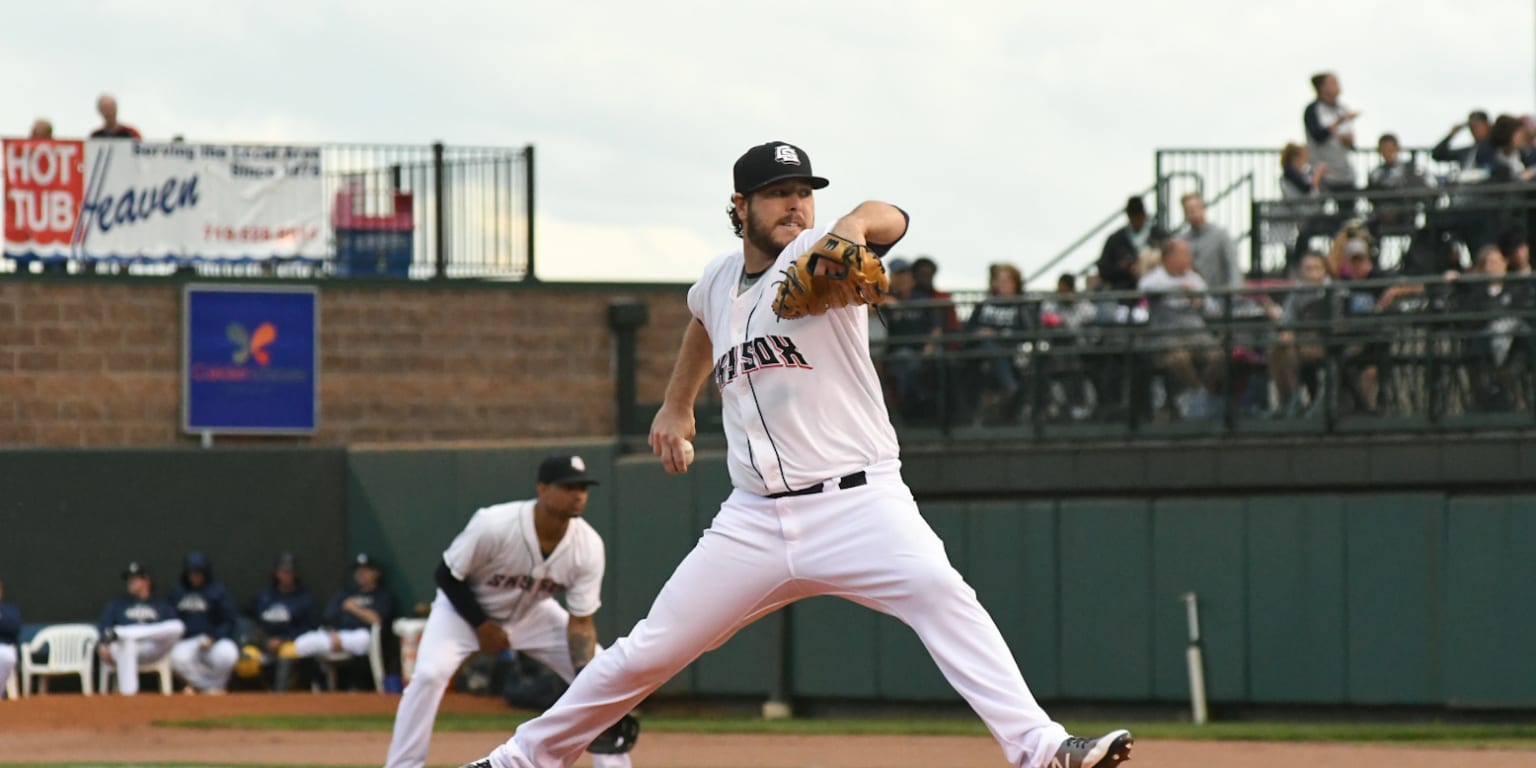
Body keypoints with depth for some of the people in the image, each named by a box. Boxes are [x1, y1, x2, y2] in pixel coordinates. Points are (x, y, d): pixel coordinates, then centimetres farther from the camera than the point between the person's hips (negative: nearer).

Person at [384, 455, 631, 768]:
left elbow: (581, 623, -19)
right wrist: (482, 626, -21)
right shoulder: (494, 526, -36)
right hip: (466, 607, -4)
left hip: (532, 613, 4)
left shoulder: (588, 546, -25)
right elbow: (447, 575, -20)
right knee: (430, 674, -29)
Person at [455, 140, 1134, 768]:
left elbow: (890, 221, -29)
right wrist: (676, 406, 37)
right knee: (646, 654, 7)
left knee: (939, 593, -32)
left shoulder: (818, 256, -6)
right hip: (754, 521, 5)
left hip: (857, 502, -4)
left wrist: (854, 226, -51)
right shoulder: (719, 281, 11)